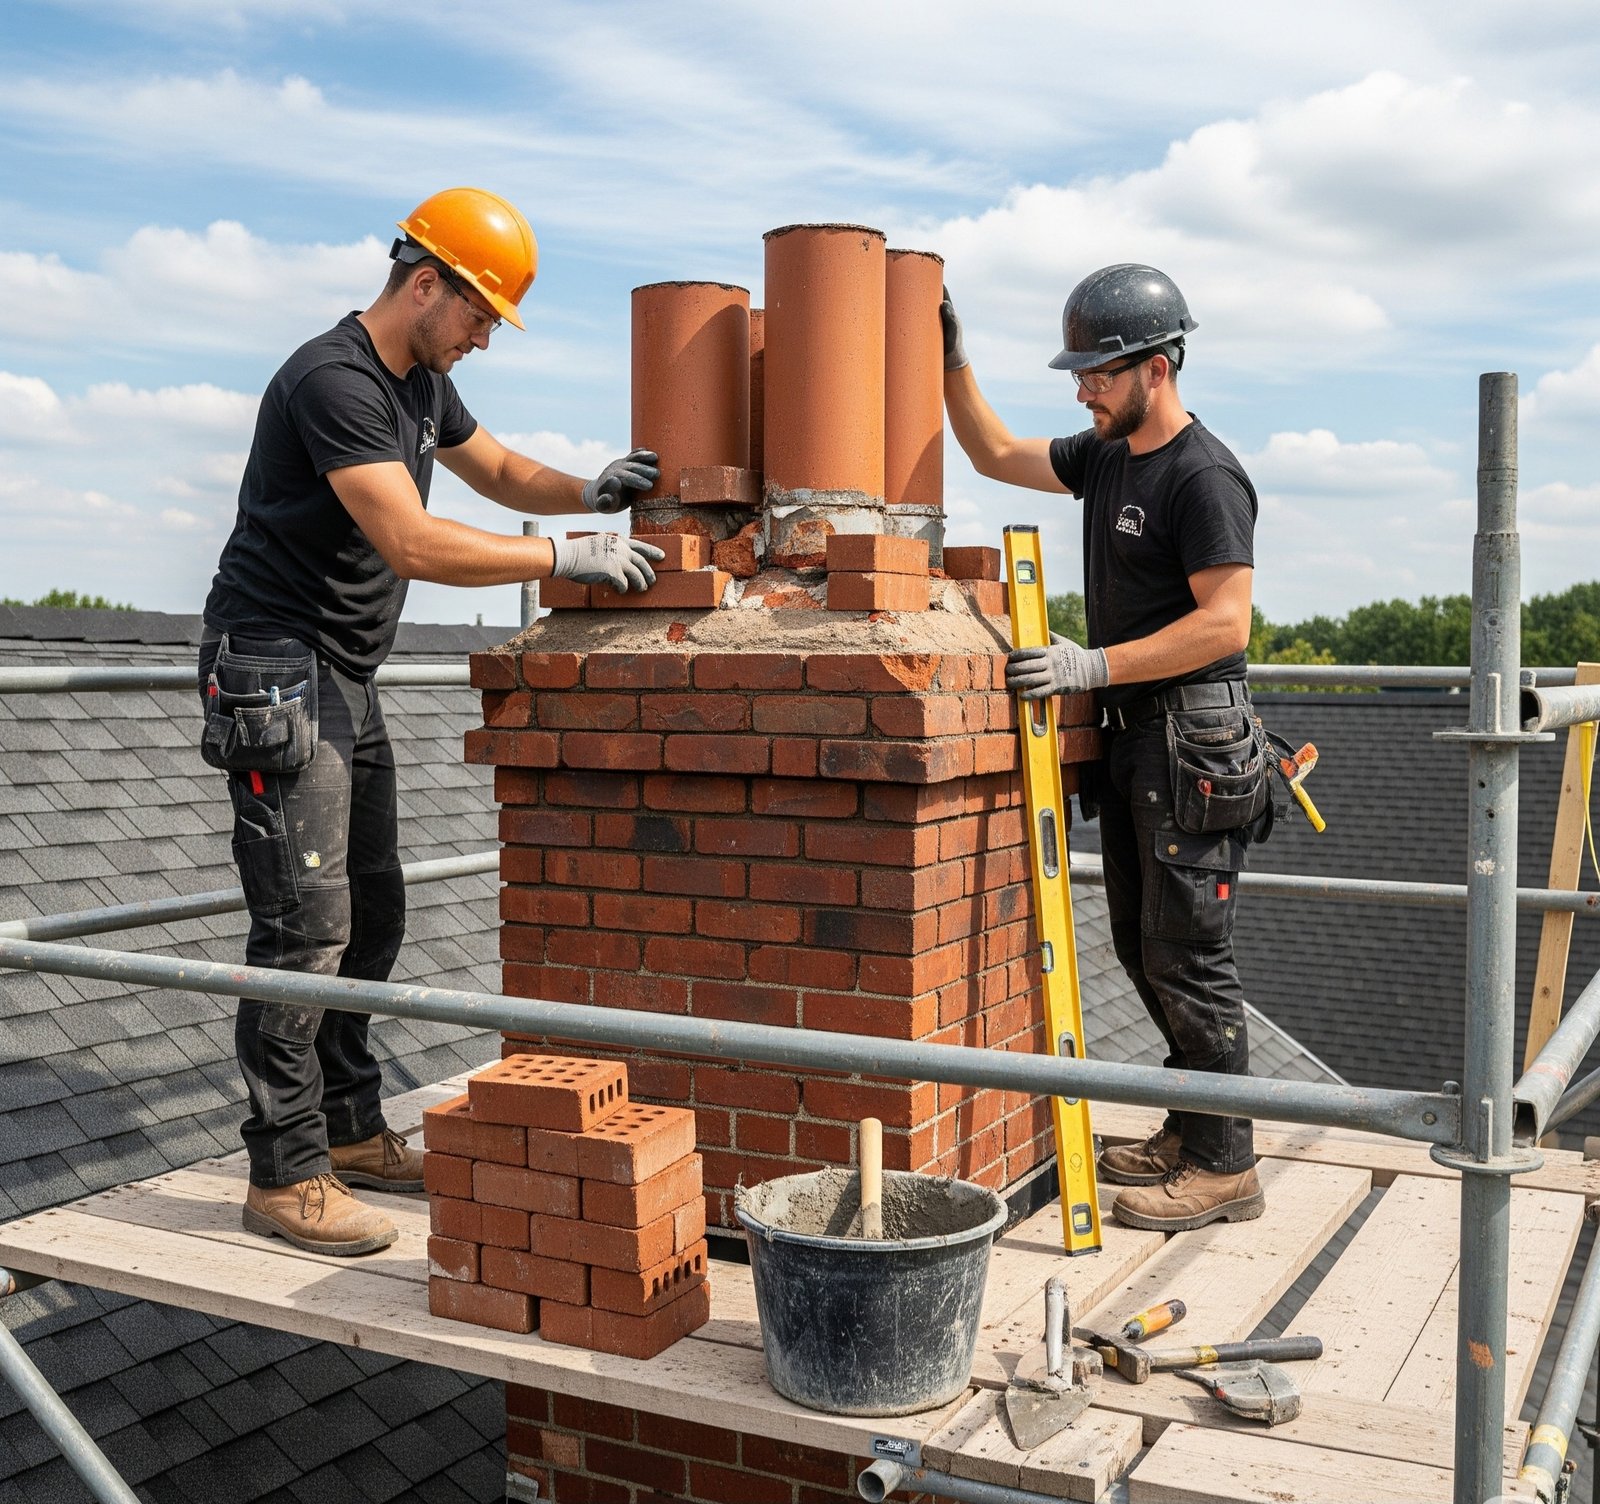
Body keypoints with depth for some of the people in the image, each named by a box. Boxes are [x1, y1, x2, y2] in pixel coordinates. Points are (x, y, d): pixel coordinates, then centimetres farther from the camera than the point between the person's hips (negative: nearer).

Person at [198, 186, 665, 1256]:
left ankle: (352, 1131, 22)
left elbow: (500, 470, 25)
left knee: (370, 914, 11)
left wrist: (589, 492, 5)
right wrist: (567, 557, -23)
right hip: (277, 672, -10)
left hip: (348, 681, 10)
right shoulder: (334, 380, -18)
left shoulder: (423, 384, 13)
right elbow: (411, 542, -26)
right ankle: (285, 1176, -2)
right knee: (306, 925, -10)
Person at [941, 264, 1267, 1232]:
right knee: (1143, 945, 13)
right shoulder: (1105, 455, 13)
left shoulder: (1203, 477, -15)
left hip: (1192, 742, -9)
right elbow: (997, 455, 27)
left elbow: (1226, 622, -21)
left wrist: (1096, 665, -25)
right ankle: (1192, 1130, 25)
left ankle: (1224, 1165, 5)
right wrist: (953, 364, 17)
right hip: (1129, 733, 9)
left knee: (1186, 952, -6)